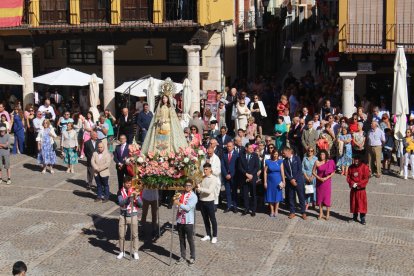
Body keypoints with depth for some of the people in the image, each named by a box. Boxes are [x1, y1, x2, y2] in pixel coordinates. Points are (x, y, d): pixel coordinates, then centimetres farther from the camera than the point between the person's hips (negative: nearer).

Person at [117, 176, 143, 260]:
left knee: (135, 235, 5)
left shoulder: (135, 191, -2)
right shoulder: (120, 192, -3)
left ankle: (135, 252, 17)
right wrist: (129, 197, -31)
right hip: (123, 216, 0)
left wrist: (136, 197, -22)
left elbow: (141, 204, -6)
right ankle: (122, 252, 21)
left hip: (133, 216, 0)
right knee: (121, 235, 6)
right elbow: (121, 202, -19)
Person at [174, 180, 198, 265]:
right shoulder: (181, 194, 10)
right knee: (181, 239, 13)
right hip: (180, 220, 5)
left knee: (190, 240, 2)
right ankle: (182, 256, 23)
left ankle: (192, 257, 12)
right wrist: (175, 200, -10)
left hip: (188, 222, -5)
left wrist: (179, 203, -30)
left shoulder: (193, 196, -8)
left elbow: (188, 208, -19)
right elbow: (177, 205, 10)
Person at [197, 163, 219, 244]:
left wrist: (200, 188, -21)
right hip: (202, 201, 5)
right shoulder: (202, 178, 5)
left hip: (209, 201, -5)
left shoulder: (214, 179, -10)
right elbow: (199, 190, 8)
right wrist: (198, 189, -13)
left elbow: (209, 191, -20)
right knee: (205, 219, 14)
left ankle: (214, 236, 14)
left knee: (212, 219, 4)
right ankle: (208, 235, 26)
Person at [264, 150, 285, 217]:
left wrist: (283, 181, -5)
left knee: (277, 196, 5)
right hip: (270, 181, 0)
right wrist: (265, 182, -4)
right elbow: (265, 172, -1)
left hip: (278, 181, 0)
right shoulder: (268, 161, -2)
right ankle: (272, 211, 12)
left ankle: (276, 210, 16)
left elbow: (282, 172, -2)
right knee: (270, 196, 4)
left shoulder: (280, 161, -1)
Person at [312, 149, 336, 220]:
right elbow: (313, 172, 1)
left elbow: (333, 172, -2)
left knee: (327, 197, -1)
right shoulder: (317, 162, -2)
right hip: (319, 182, 2)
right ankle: (321, 213, 19)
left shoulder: (330, 162, -4)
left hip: (327, 181, -1)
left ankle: (327, 214, 9)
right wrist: (319, 178, -12)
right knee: (319, 197, 6)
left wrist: (326, 177, -15)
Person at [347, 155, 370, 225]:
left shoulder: (364, 167, -8)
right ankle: (355, 217, 24)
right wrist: (352, 183, -13)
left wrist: (358, 184, -16)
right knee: (353, 203, 10)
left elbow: (366, 179, -10)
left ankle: (362, 218, 3)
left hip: (361, 189, -3)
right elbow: (348, 177, 5)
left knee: (362, 203, -3)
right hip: (353, 189, 3)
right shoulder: (351, 167, 3)